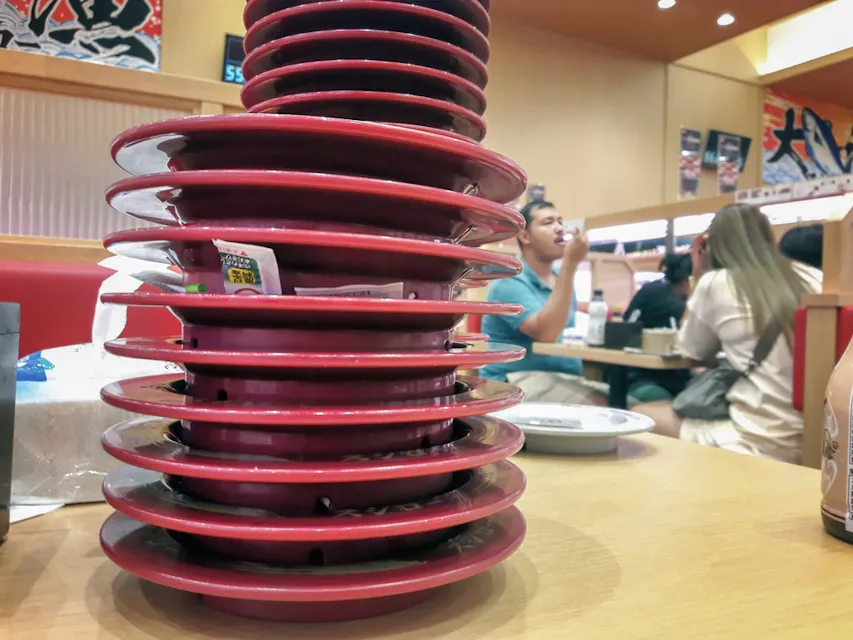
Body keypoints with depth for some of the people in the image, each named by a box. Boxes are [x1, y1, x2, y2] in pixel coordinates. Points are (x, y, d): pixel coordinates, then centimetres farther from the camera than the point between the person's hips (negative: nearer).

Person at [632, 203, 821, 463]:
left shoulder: (715, 283, -6)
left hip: (760, 444, -6)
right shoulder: (812, 279, 7)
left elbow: (693, 352, 11)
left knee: (639, 416, 13)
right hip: (817, 439, 6)